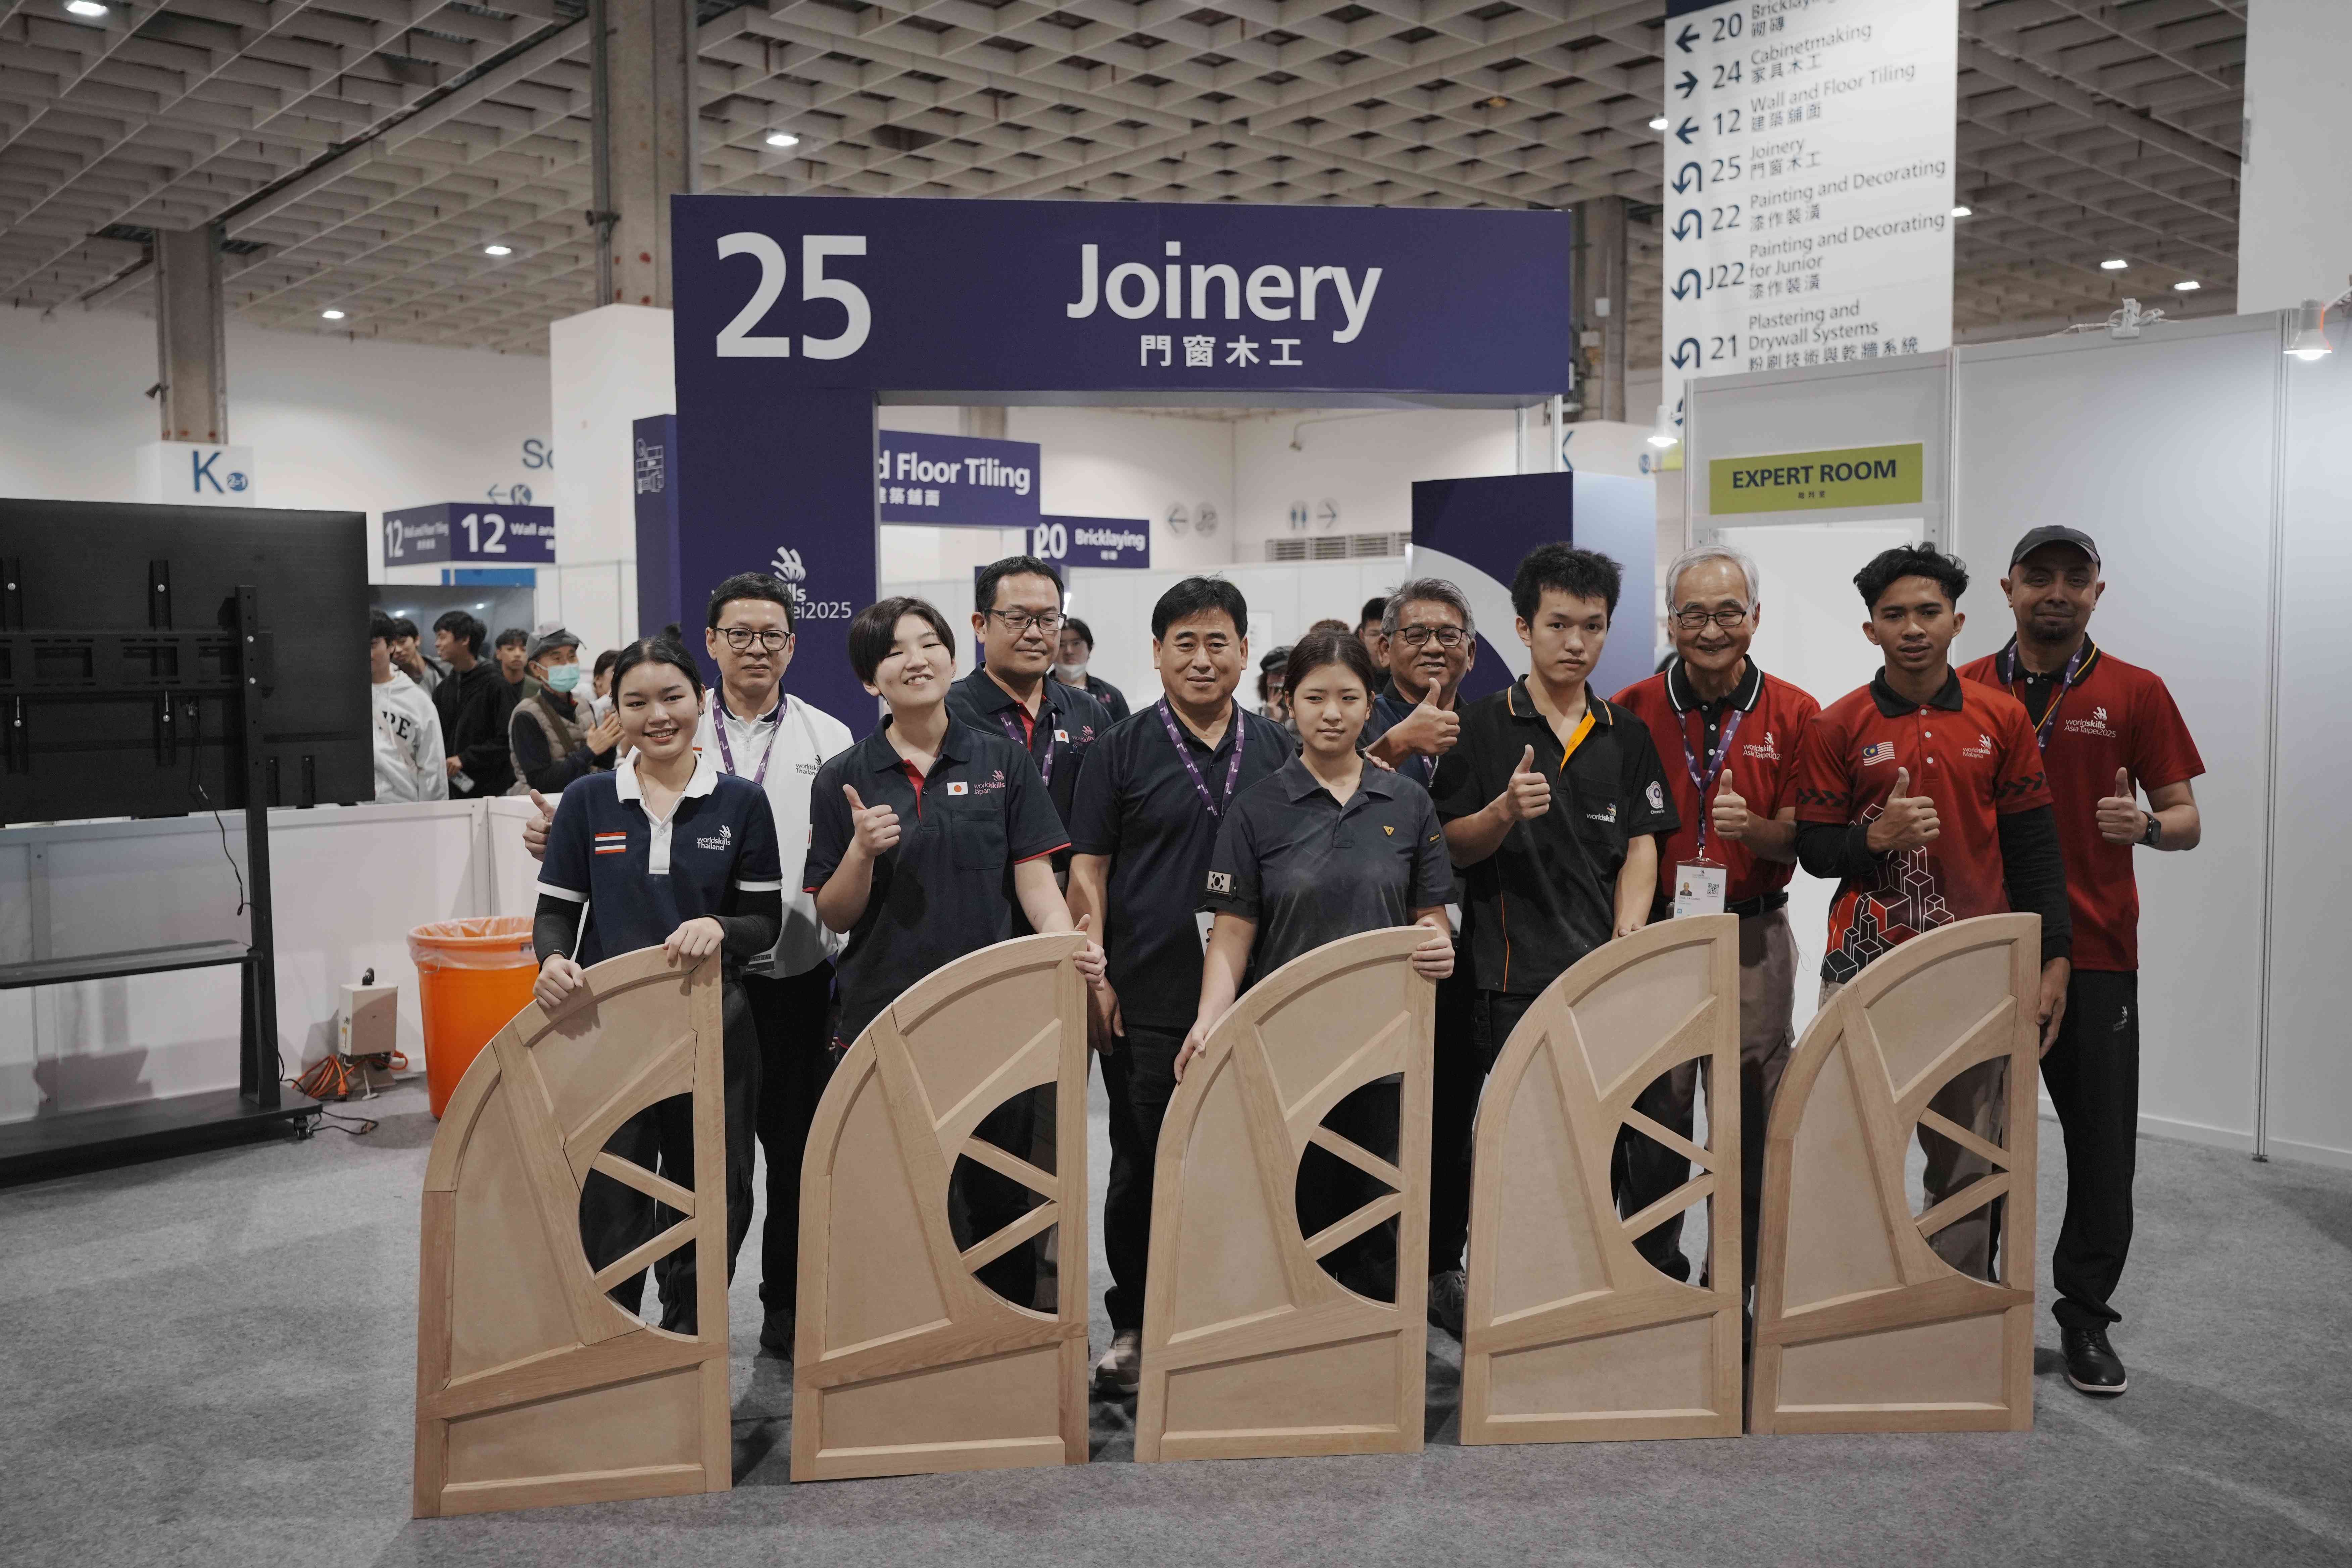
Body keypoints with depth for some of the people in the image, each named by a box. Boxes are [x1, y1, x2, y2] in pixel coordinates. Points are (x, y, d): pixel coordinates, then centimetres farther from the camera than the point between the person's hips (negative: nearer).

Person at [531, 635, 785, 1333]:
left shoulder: (741, 803, 2)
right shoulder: (588, 800, 3)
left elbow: (767, 921, 1)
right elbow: (556, 909, 6)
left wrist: (719, 928, -20)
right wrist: (553, 959, -16)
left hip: (714, 1027, 1)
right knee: (609, 1206, 1)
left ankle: (688, 1345, 32)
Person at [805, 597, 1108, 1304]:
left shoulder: (1002, 760, 5)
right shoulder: (844, 780, 4)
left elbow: (1035, 879, 0)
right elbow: (833, 916, 4)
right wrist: (862, 853, -15)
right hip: (882, 1017, 0)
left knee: (1000, 1193, 7)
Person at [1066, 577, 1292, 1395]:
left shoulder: (1280, 751, 9)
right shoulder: (1121, 750, 2)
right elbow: (1087, 869, 1)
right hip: (1146, 998, -2)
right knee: (1141, 1165, 6)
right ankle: (1132, 1327, 20)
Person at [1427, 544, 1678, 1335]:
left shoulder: (1627, 736, 12)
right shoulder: (1482, 727, 1)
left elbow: (1640, 850, 10)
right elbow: (1452, 846, -1)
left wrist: (1626, 949, -4)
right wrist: (1506, 811, -21)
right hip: (1512, 975, -3)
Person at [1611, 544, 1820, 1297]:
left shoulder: (1795, 715, 2)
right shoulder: (1631, 711, 1)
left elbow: (1803, 841, 1)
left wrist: (1753, 828, -20)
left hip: (1753, 938, 0)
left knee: (1750, 1122, 6)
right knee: (1653, 1119, 6)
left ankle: (1737, 1292, 20)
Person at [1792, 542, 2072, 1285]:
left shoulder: (2003, 718, 8)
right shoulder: (1836, 728, 3)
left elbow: (2033, 847, 8)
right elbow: (1812, 847, 4)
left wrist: (2053, 959, 2)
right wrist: (1877, 836, -16)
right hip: (1865, 965, -1)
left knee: (1969, 1165, 4)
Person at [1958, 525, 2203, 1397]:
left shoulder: (2135, 694, 4)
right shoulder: (1965, 692, 6)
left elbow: (2186, 822, 3)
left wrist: (2148, 825, -18)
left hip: (2096, 952, -1)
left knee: (2102, 1143, 3)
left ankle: (2085, 1319, 18)